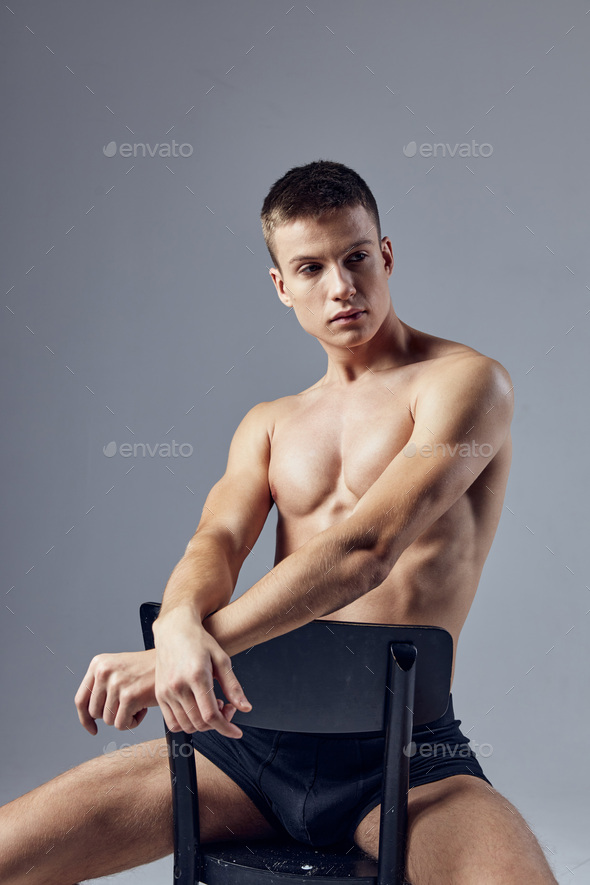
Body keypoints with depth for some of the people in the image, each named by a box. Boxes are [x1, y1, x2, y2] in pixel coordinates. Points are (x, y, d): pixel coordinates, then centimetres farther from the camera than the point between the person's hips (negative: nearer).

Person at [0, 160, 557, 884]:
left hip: (403, 747, -4)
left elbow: (366, 550, -16)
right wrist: (179, 627, -26)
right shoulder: (268, 426, 17)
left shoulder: (467, 382, -3)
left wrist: (176, 654, -22)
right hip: (249, 730, 4)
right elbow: (217, 539, 0)